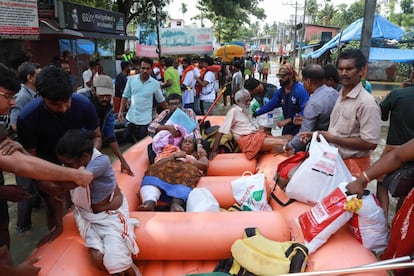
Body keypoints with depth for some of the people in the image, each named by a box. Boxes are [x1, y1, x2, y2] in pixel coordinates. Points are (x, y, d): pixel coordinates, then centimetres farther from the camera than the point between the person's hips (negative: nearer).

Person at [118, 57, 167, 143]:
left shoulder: (155, 84, -8)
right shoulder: (131, 79, -4)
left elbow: (161, 100, 4)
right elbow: (125, 96, 3)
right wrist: (121, 112, -2)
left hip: (145, 119, -2)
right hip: (131, 117, 3)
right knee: (126, 138, 16)